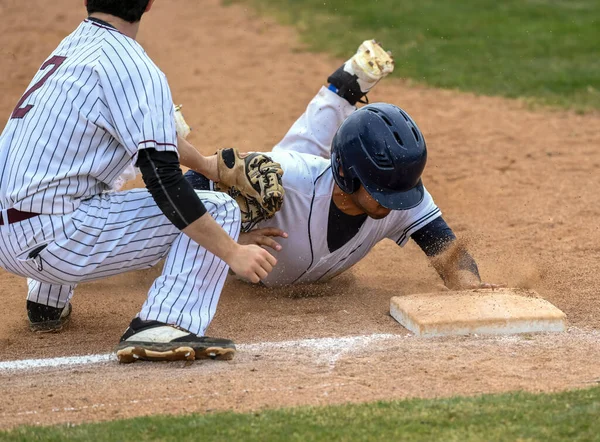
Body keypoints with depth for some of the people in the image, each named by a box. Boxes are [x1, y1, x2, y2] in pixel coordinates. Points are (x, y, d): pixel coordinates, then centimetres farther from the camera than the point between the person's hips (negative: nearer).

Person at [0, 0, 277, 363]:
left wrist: (213, 170, 40)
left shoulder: (74, 46, 16)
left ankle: (48, 301, 35)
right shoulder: (132, 67, -12)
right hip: (50, 242, -9)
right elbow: (164, 182, -19)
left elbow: (151, 125, 29)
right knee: (218, 209, -4)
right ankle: (163, 328, -20)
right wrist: (233, 252, -17)